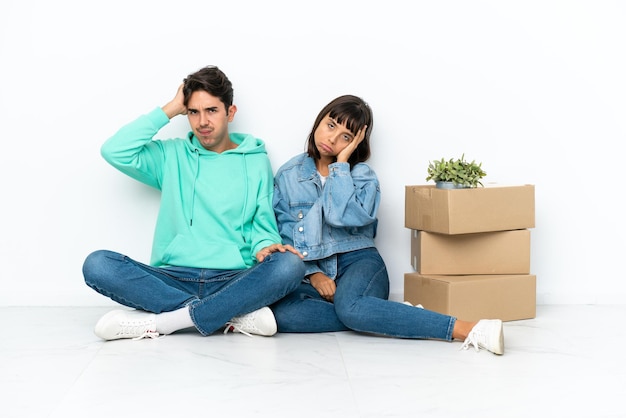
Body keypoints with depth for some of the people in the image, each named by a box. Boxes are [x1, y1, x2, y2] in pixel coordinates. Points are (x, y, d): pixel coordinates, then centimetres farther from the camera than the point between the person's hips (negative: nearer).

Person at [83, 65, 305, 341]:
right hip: (173, 279, 1)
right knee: (97, 264, -25)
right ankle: (233, 315, -28)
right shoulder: (172, 156, 15)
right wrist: (169, 110, 6)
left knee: (289, 264, -32)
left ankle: (157, 322, -28)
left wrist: (264, 245, -14)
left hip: (233, 281, 0)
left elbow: (263, 223, 10)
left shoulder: (255, 161, 14)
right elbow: (115, 152, 0)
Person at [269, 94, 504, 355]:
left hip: (357, 261, -2)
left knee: (349, 306, -39)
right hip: (308, 272, 2)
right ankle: (392, 319, -29)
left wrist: (340, 164, -7)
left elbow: (343, 216, -16)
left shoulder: (363, 175, 6)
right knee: (279, 312, -34)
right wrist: (312, 273, -9)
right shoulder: (288, 174, 11)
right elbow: (283, 233, 5)